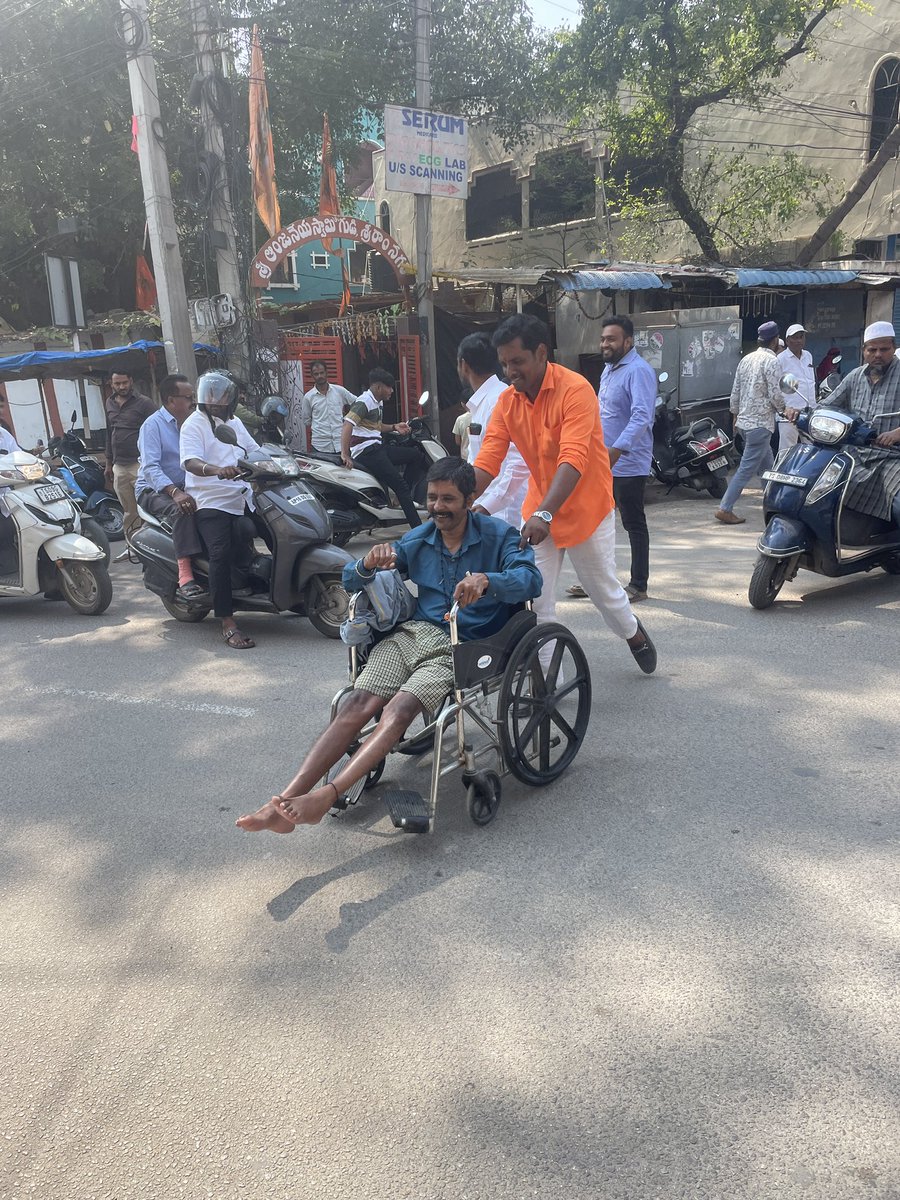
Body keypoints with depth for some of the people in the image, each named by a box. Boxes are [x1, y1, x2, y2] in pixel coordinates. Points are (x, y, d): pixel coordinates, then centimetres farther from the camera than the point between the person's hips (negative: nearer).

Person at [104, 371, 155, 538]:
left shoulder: (144, 403, -4)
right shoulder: (110, 403, 16)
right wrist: (108, 463, 23)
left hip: (140, 465, -6)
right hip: (119, 467, 6)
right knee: (129, 512, 8)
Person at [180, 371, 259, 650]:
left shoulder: (234, 422, 21)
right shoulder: (194, 425, -4)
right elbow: (190, 462, -20)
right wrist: (216, 470, -40)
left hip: (241, 500, 8)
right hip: (210, 503, -8)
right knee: (221, 554, -21)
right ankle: (228, 624, -21)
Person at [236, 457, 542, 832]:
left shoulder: (498, 535, 4)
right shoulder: (417, 540, 16)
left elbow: (530, 579, -14)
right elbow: (351, 580, 15)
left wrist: (486, 580, -35)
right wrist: (369, 564, -10)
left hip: (460, 648, -3)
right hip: (412, 633, 4)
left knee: (399, 709, -29)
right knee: (358, 705, -21)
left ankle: (324, 797, -35)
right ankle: (285, 802, -28)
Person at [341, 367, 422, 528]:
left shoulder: (379, 402, 18)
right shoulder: (364, 402, -13)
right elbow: (348, 424, -24)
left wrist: (394, 427, 14)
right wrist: (345, 454, -32)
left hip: (377, 447, 10)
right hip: (367, 451, -10)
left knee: (415, 455, 12)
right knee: (399, 485, -14)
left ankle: (404, 495, 7)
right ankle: (417, 528, -15)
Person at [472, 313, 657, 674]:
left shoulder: (575, 390, -21)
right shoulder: (507, 401, -4)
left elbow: (572, 460, -33)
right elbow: (486, 462, -10)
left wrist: (544, 514, -45)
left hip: (587, 509, -4)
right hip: (538, 513, 4)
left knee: (604, 589, 13)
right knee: (536, 601, 0)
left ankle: (634, 634, 45)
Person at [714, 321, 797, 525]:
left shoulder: (746, 359, 11)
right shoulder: (772, 362, -12)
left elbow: (735, 391, 13)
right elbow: (775, 395, -15)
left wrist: (735, 414, 24)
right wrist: (784, 409, 4)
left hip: (744, 421, 9)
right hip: (761, 423, -9)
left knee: (766, 465, 18)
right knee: (747, 468, -7)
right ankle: (725, 508, -9)